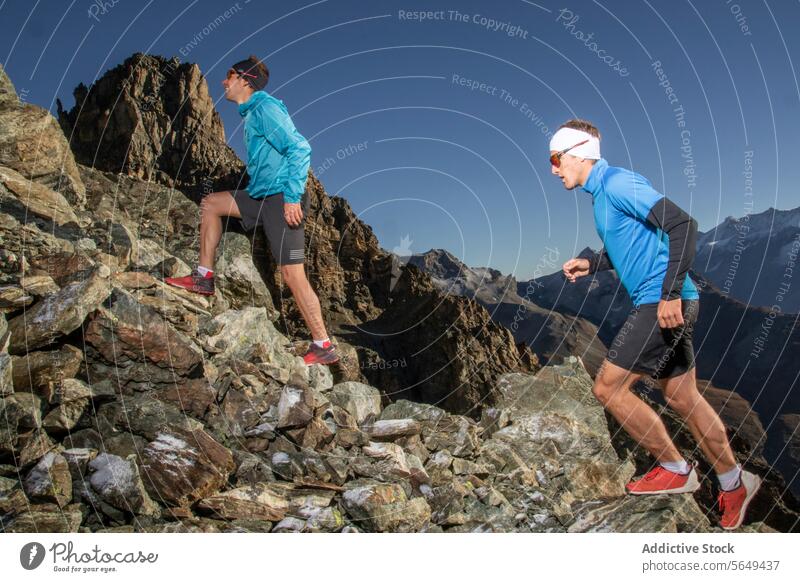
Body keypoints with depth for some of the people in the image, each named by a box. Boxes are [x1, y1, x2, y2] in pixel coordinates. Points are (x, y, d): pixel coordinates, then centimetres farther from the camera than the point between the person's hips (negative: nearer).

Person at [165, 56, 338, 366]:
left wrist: (293, 197, -26)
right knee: (210, 204, 16)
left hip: (282, 199, -10)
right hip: (262, 196, 10)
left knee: (293, 275, -12)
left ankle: (323, 347, -5)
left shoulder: (265, 107, -10)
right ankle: (204, 277, 17)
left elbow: (299, 148, -21)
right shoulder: (252, 112, 21)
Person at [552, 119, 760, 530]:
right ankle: (734, 483, 30)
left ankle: (675, 469, 10)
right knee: (681, 397, 16)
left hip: (664, 305, -10)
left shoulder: (617, 183, -14)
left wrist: (670, 292, -27)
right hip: (660, 303, 10)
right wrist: (591, 263, 13)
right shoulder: (601, 191, 16)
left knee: (608, 388, -7)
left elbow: (682, 225, -23)